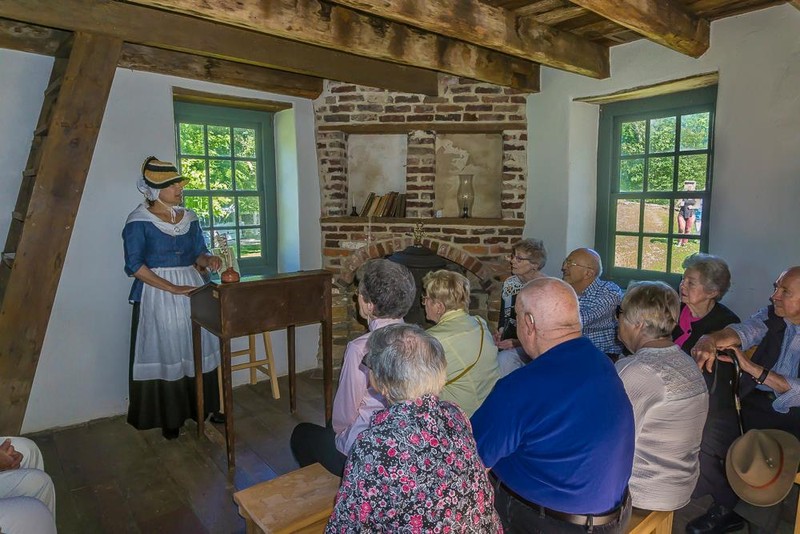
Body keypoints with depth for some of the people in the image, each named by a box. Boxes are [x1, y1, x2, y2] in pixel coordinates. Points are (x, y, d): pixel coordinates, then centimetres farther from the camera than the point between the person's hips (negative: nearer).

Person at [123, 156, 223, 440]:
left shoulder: (189, 218, 8)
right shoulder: (139, 221, -8)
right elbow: (134, 265, -13)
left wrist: (208, 260, -12)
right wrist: (172, 288, -19)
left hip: (192, 289, 5)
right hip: (157, 294, -5)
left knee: (198, 348, 7)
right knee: (164, 353, 2)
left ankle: (203, 407, 22)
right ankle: (169, 418, 17)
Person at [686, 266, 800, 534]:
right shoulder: (772, 316, 4)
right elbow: (744, 331, -17)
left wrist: (753, 369, -29)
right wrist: (711, 340, -37)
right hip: (751, 407, 5)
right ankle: (728, 506, 16)